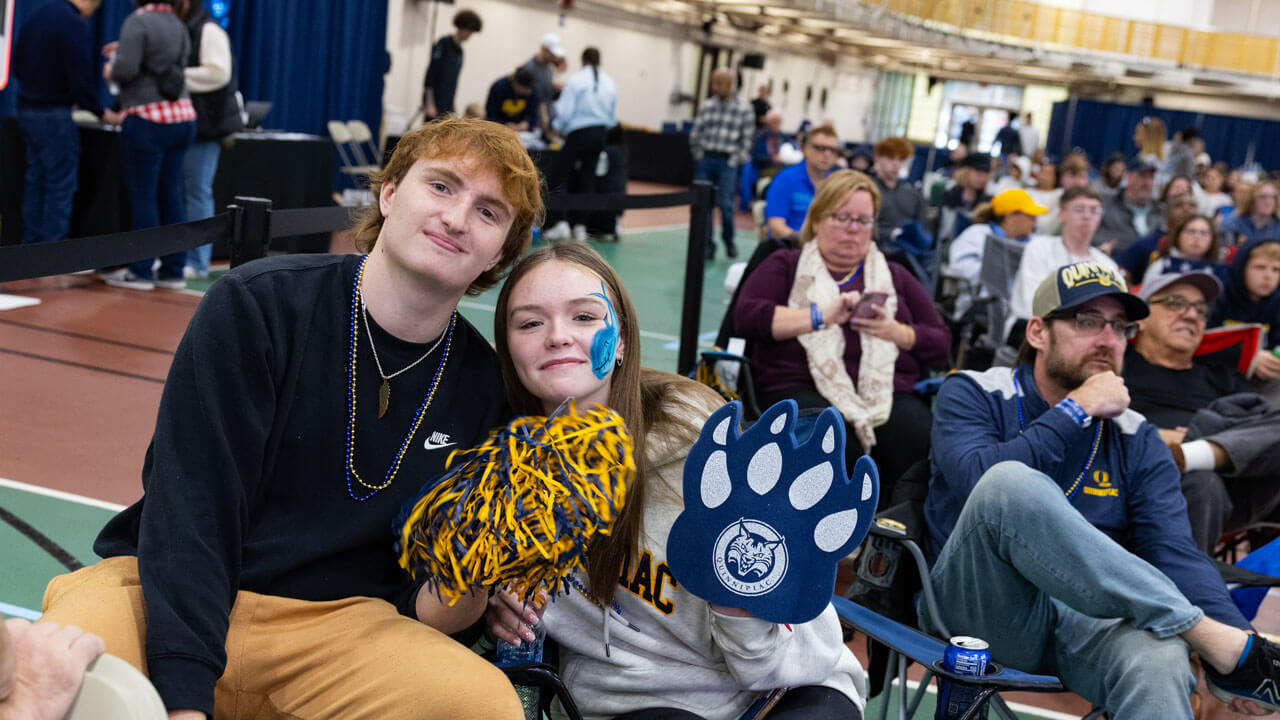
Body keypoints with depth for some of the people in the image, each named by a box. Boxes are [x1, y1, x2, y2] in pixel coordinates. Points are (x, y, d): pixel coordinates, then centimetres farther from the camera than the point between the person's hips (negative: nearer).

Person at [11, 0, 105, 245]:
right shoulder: (74, 24, -17)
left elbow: (18, 66, 17)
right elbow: (80, 78, -19)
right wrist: (101, 112, -7)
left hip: (27, 111, 8)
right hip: (54, 115, -8)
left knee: (35, 181, 15)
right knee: (60, 187, -1)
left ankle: (31, 243, 21)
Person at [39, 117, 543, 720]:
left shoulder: (482, 386, 3)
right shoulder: (256, 304, -7)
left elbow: (422, 608, 6)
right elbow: (187, 510, -13)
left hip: (331, 624, 3)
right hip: (170, 593, -3)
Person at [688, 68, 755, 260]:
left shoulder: (744, 110, 0)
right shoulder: (706, 106, 7)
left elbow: (747, 140, 1)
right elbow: (695, 134, 9)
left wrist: (736, 160, -3)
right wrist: (698, 154, 4)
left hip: (727, 162, -3)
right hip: (705, 159, 3)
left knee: (725, 204, -10)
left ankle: (729, 242, 14)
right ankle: (707, 245, 11)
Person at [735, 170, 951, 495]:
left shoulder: (895, 276, 29)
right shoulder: (786, 266, 21)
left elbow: (941, 343, 21)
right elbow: (746, 316, 2)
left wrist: (898, 333, -1)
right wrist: (822, 316, -6)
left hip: (888, 390, 3)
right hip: (801, 385, -2)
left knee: (920, 439, -33)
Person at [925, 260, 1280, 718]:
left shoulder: (1135, 439, 11)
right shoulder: (973, 396, 3)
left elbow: (1175, 551, -1)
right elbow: (979, 481, -18)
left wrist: (1236, 635, -19)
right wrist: (1077, 410, -12)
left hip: (1084, 621, 2)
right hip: (976, 608, -1)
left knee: (1160, 657, -36)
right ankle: (1205, 632, -28)